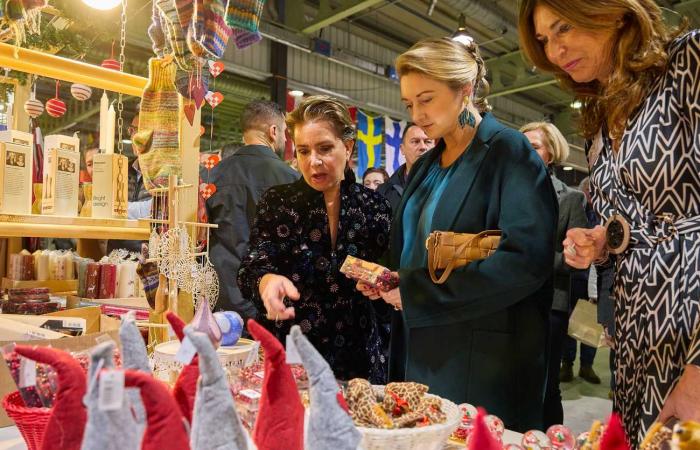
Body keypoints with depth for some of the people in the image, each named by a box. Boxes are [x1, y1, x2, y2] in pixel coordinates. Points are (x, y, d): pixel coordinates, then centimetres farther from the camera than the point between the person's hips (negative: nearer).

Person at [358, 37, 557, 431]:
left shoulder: (509, 152, -10)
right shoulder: (427, 166, 13)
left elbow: (528, 258, -22)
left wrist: (417, 291, -19)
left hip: (485, 360, -7)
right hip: (422, 353, 7)